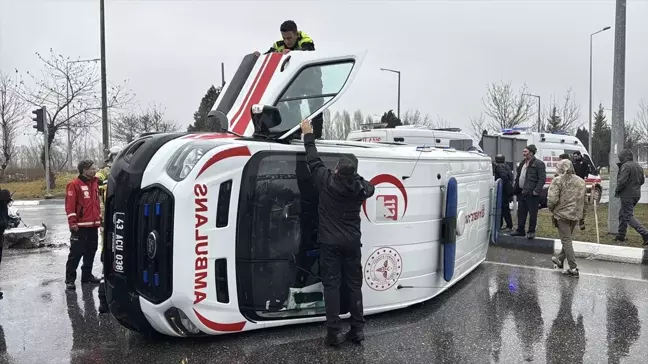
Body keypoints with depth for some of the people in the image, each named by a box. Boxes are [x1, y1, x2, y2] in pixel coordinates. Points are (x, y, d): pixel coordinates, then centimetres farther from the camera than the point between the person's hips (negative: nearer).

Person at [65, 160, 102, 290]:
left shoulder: (95, 183, 14)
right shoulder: (74, 184, -9)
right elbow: (70, 205, -14)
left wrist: (99, 218, 19)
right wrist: (72, 222, -19)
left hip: (93, 225, 7)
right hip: (80, 226, -7)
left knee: (91, 252, 13)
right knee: (76, 253, -4)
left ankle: (87, 275, 24)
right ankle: (70, 279, 3)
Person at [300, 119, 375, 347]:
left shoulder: (326, 182, -12)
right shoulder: (360, 187, -5)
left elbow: (313, 161, 2)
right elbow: (370, 188, 20)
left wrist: (308, 135, 15)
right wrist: (353, 175, 26)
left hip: (330, 243, -2)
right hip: (352, 243, 3)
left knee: (332, 285, 0)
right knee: (354, 285, 10)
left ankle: (334, 332, -1)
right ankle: (357, 329, 14)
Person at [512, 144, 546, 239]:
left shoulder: (539, 164, -9)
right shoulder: (522, 163, 16)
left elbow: (542, 179, -14)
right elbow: (518, 177, 21)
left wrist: (537, 190, -20)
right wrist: (516, 189, 13)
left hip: (531, 193, -8)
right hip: (521, 192, 8)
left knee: (532, 213, 1)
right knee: (521, 212, 13)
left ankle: (531, 232, 10)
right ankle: (520, 230, 23)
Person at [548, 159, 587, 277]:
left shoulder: (558, 180, -11)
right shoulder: (581, 181, 10)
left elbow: (552, 199, -19)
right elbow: (585, 201, 15)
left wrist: (551, 209, 0)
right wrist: (582, 215, 24)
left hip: (563, 214, -7)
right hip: (576, 215, 7)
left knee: (566, 241, 0)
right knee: (567, 238, 22)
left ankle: (573, 268, -1)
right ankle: (560, 259, 38)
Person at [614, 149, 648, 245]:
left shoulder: (626, 166, -15)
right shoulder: (638, 166, 14)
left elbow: (622, 180, -23)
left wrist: (617, 191, -9)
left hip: (627, 195, -9)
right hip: (636, 195, 9)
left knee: (628, 216, -6)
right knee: (622, 214, 19)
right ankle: (621, 235, 25)